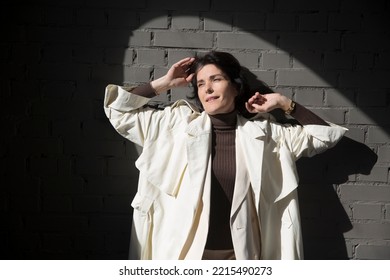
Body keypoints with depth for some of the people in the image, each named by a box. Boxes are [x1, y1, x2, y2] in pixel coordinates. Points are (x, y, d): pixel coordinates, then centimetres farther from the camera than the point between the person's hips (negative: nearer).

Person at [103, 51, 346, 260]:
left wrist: (285, 104, 1)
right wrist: (165, 83, 0)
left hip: (240, 255, 1)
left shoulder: (263, 133, 1)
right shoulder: (178, 124, 0)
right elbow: (118, 109, 3)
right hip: (187, 253, 0)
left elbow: (325, 134, 8)